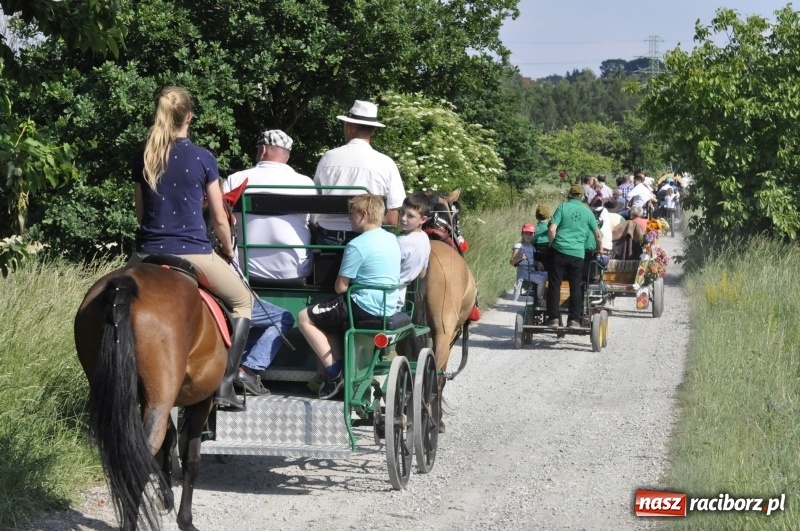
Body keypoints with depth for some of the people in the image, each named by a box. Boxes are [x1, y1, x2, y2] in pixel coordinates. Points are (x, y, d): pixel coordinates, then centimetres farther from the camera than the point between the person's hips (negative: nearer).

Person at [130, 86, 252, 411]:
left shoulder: (143, 159, 6)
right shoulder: (203, 158, -3)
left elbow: (140, 213, 15)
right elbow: (219, 219, 1)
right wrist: (229, 250, 19)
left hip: (148, 254, 3)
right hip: (193, 254, -3)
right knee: (242, 302, 18)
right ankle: (225, 384, 7)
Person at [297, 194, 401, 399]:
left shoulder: (357, 245, -17)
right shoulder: (392, 239, 9)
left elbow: (340, 287, -14)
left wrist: (343, 285, 8)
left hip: (366, 308, -9)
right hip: (389, 308, 9)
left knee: (304, 318, 2)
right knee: (324, 317, 28)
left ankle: (334, 372, -1)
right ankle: (340, 369, 20)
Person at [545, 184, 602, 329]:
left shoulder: (562, 207, 1)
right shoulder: (587, 211, 10)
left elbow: (552, 230, -8)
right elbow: (598, 234, 14)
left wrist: (552, 243, 8)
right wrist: (600, 248, 30)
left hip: (559, 251, -2)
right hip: (577, 254, 2)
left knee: (554, 285, 4)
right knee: (575, 287, 10)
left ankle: (553, 318, 1)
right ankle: (574, 319, 9)